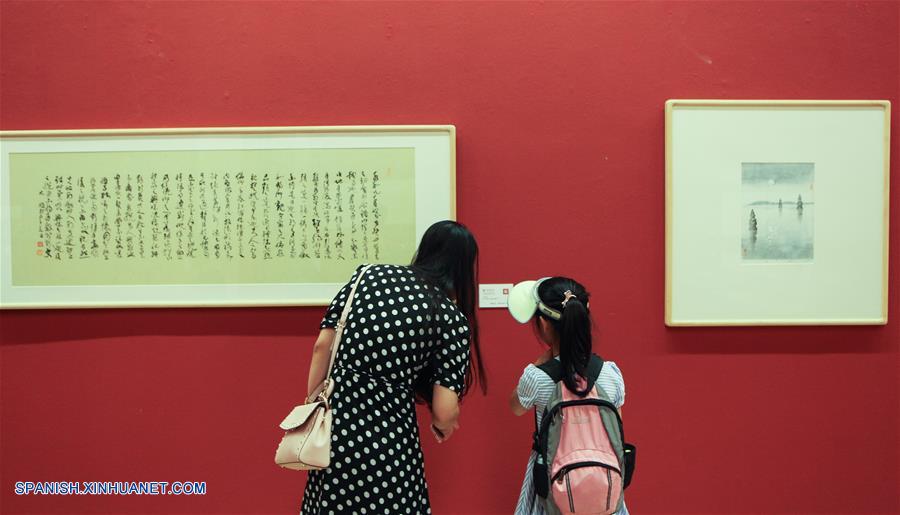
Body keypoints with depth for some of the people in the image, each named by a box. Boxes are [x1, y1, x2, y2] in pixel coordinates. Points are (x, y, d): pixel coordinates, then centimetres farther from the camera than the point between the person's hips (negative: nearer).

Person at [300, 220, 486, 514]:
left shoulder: (368, 275, 4)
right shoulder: (453, 320, -4)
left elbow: (322, 346, 0)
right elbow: (445, 411, -9)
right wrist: (442, 426, 14)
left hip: (336, 422, 4)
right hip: (389, 439, -4)